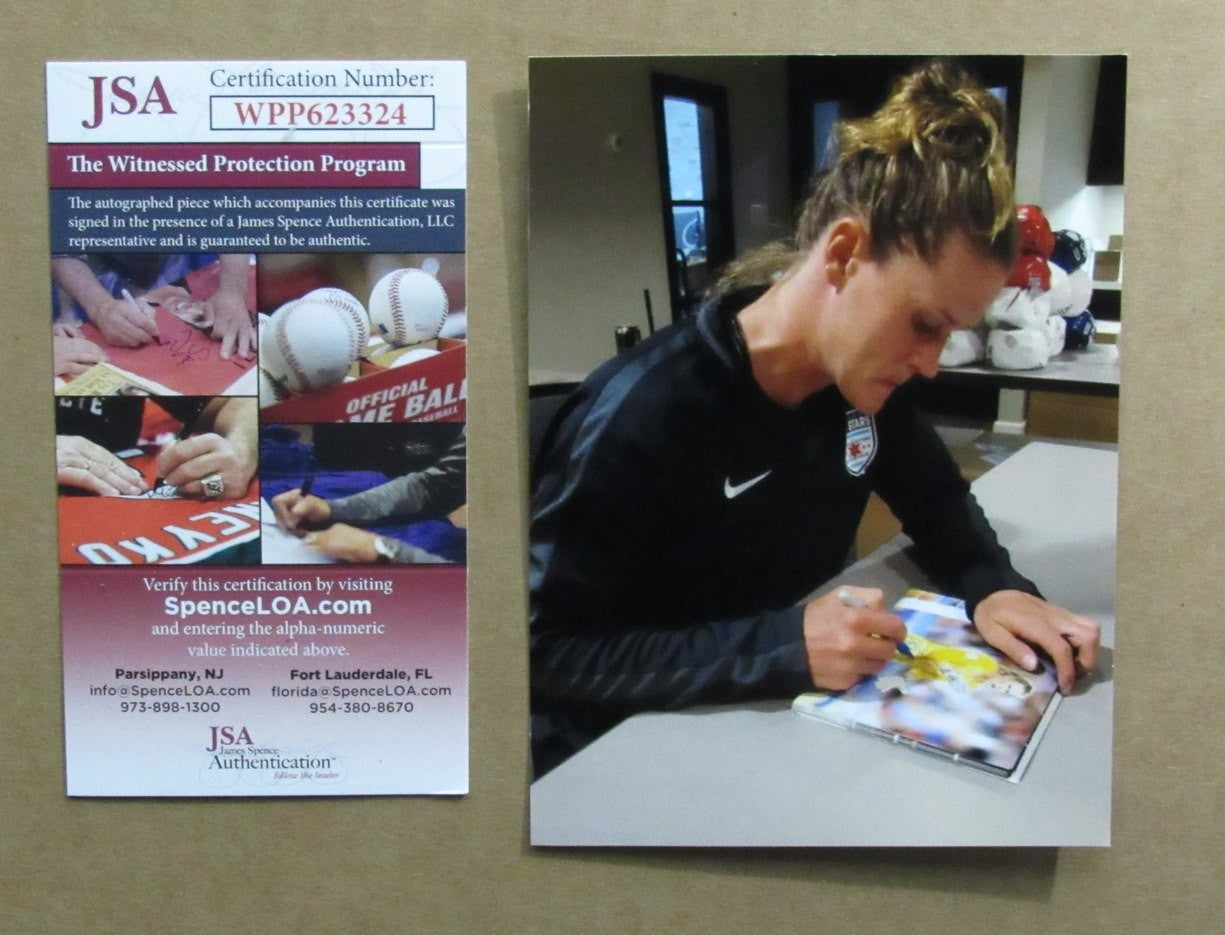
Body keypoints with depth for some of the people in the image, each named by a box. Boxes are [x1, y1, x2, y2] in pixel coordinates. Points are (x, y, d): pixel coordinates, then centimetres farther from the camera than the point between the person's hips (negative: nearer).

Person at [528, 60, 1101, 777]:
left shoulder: (865, 381, -6)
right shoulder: (640, 415, -28)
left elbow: (937, 500, 11)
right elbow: (541, 651, -25)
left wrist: (994, 587, -12)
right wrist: (779, 646, -34)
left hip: (771, 724, 7)